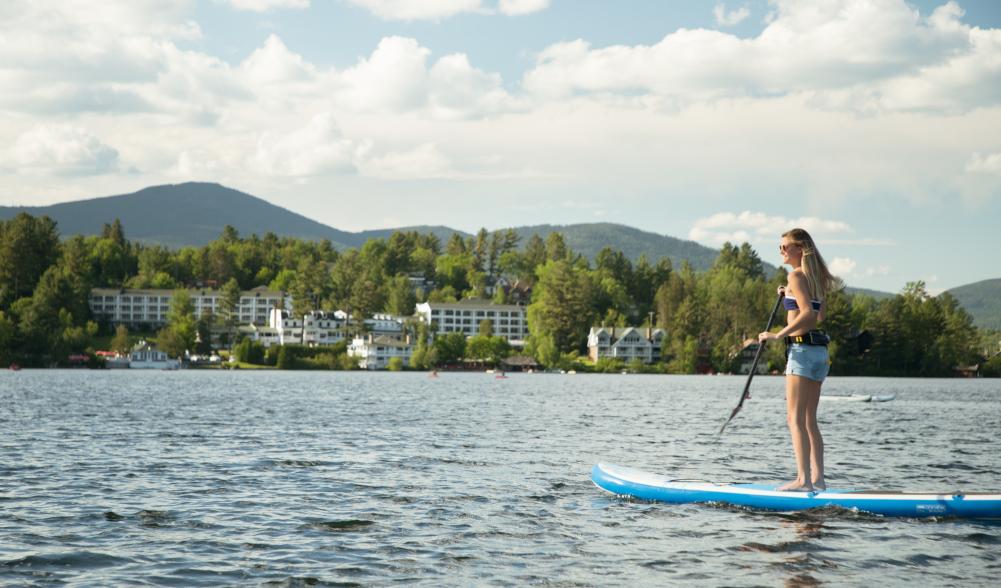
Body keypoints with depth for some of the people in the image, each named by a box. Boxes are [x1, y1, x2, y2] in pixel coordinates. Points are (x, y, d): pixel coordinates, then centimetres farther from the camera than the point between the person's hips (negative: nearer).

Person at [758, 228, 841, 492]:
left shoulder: (796, 275, -10)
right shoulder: (816, 277, 16)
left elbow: (807, 313, -21)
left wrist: (778, 335, -19)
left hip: (802, 348, -9)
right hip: (820, 351, 9)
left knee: (796, 418, -9)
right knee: (810, 420, 12)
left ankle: (803, 478, -15)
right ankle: (817, 478, 10)